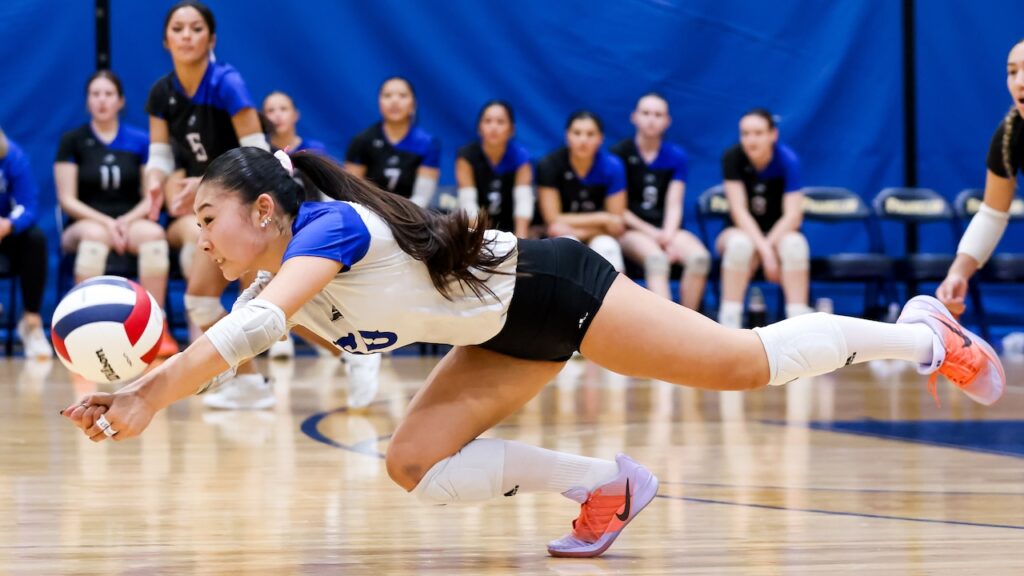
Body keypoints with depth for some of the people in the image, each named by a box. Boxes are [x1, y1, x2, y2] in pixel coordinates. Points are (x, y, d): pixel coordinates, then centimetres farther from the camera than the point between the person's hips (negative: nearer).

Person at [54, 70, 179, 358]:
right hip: (85, 223, -1)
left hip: (130, 223, 2)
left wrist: (128, 220, -13)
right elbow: (67, 199, 0)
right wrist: (105, 222, -15)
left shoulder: (140, 142, 9)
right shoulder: (72, 141, 6)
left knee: (154, 234, -35)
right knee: (94, 234, -39)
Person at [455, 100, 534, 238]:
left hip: (509, 229, 1)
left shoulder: (520, 156, -8)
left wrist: (520, 240, -31)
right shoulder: (467, 155, -11)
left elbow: (523, 201, -18)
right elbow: (468, 202, -18)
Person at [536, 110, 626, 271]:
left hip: (598, 237, 1)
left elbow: (617, 224, -8)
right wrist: (602, 219, -13)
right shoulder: (550, 165, -13)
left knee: (606, 246, -30)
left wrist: (573, 230, -17)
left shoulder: (611, 166, -9)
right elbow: (553, 219, -13)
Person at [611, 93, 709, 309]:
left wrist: (668, 236, -15)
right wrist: (651, 232, -11)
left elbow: (674, 205, 3)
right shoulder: (619, 154, 1)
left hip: (666, 229, 3)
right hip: (630, 231, -3)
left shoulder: (676, 156, 10)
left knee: (699, 256, -28)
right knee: (655, 257, -36)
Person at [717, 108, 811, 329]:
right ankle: (729, 320, -35)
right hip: (743, 231, 0)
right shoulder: (732, 158, -15)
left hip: (779, 233, 0)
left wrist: (769, 245, -33)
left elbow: (793, 215, -20)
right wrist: (763, 249, -31)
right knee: (740, 244, -35)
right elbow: (739, 210, -20)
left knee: (795, 244, -33)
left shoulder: (788, 159, -15)